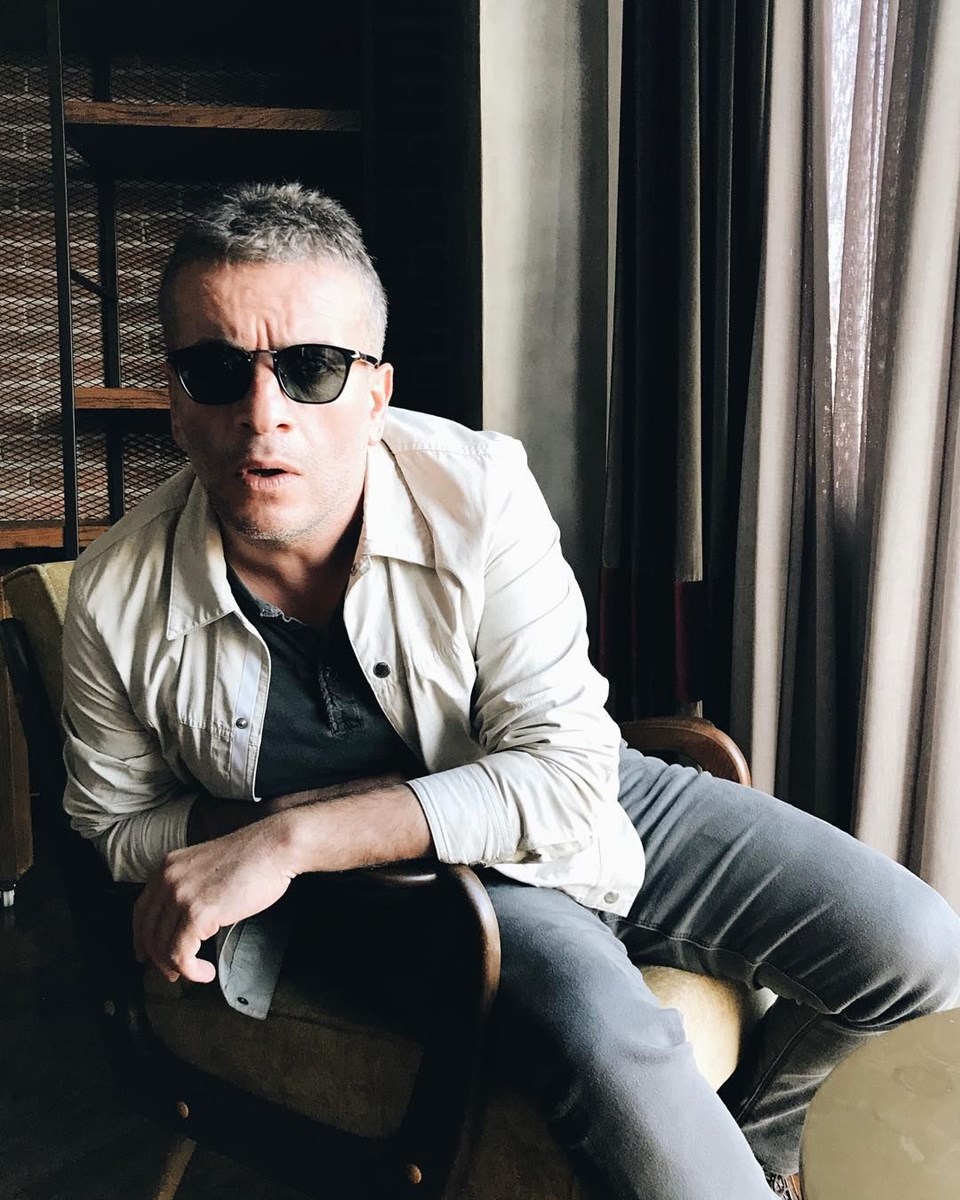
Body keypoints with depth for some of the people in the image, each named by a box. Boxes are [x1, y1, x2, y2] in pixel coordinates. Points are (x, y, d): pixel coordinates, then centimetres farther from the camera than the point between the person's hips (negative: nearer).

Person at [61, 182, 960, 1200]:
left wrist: (293, 836, -30)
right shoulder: (115, 603, -17)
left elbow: (565, 778, -24)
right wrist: (308, 816, -18)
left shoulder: (479, 493, -23)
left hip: (584, 801, 2)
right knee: (605, 1039, -34)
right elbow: (115, 824, 1)